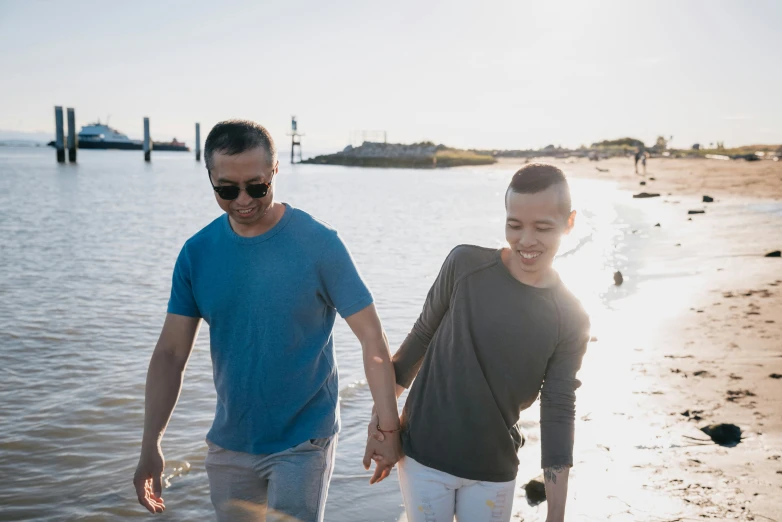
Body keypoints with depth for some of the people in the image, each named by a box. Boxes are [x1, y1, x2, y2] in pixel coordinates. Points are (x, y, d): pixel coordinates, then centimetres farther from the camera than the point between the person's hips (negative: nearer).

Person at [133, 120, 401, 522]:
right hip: (229, 444, 4)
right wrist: (150, 447, -4)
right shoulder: (197, 253, -4)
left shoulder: (319, 244, -14)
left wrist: (388, 428, -14)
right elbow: (170, 354, -1)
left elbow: (372, 339, -12)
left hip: (303, 443, -4)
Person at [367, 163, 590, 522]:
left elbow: (559, 412, -5)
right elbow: (422, 336, 0)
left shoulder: (571, 321, -8)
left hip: (494, 472, 1)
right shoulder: (465, 265, -11)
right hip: (423, 455, -1)